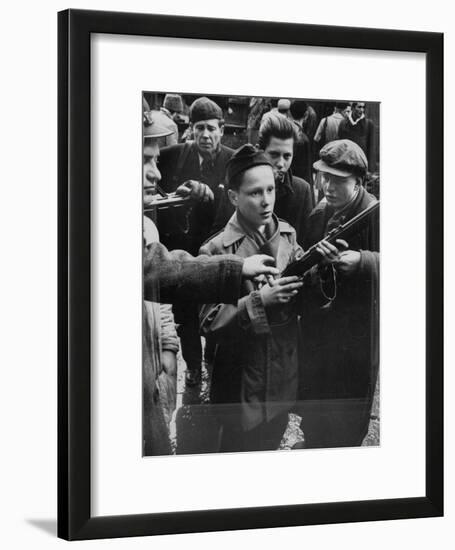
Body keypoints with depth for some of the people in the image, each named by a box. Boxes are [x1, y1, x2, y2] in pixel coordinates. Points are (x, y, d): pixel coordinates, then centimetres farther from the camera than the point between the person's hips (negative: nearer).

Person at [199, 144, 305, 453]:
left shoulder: (287, 235, 2)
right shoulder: (217, 251, -15)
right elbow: (210, 324, -17)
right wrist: (259, 300, -27)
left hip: (285, 378, 5)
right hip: (242, 389, -5)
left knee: (271, 448, 21)